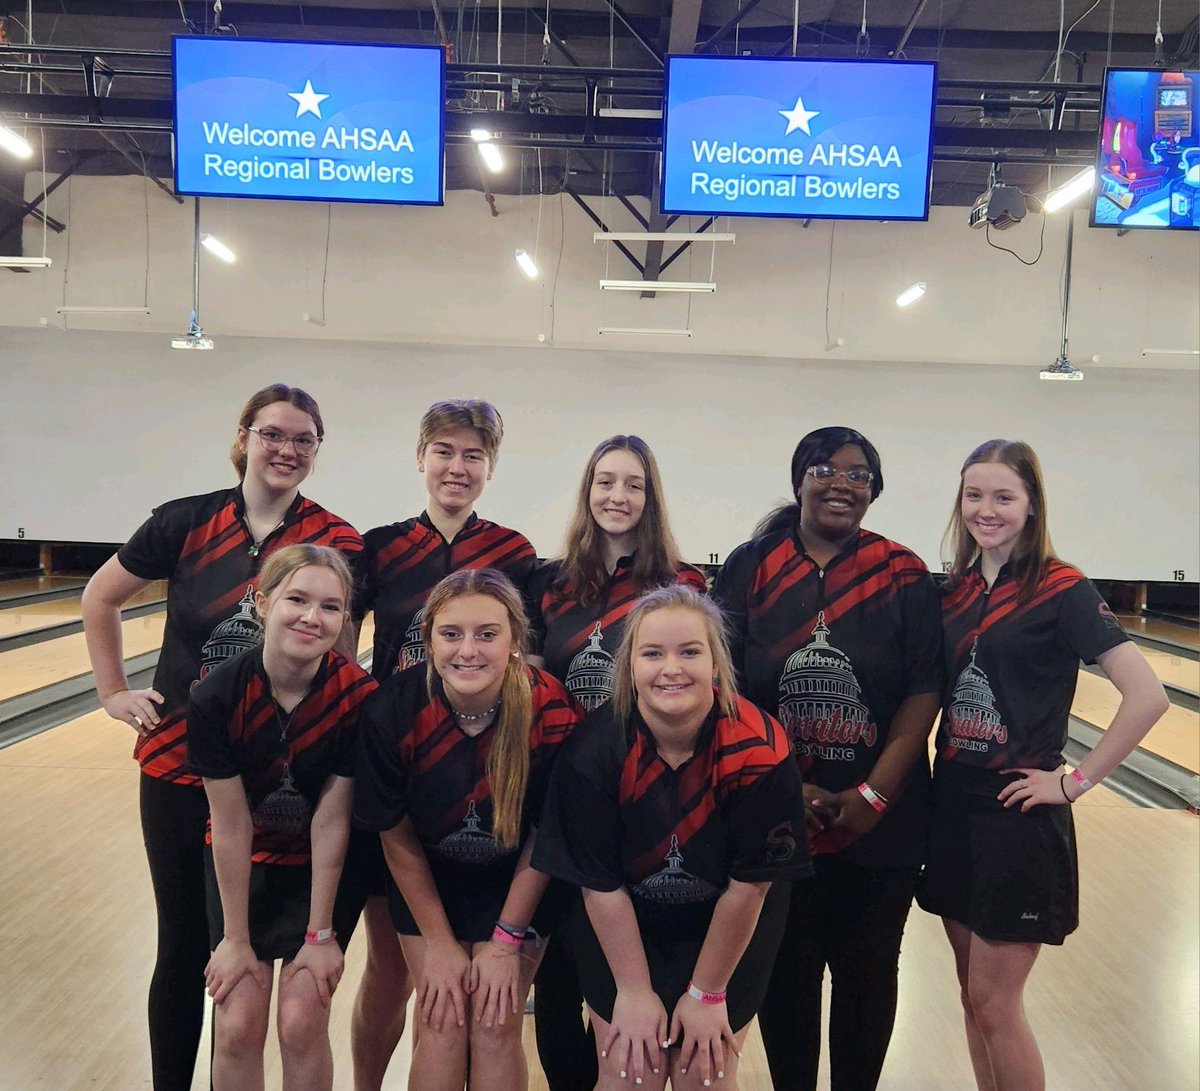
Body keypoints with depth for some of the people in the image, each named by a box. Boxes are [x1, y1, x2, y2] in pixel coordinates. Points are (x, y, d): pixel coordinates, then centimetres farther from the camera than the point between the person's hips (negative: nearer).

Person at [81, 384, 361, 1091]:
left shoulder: (338, 542, -7)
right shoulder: (188, 522, -4)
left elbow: (343, 664, -2)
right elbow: (100, 598, 10)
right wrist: (114, 692, 6)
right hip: (178, 765, 1)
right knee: (183, 946, 13)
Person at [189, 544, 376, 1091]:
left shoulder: (358, 697, -25)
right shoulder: (217, 698, -23)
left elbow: (330, 824, -18)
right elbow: (231, 828, -16)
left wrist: (320, 935, -11)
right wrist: (235, 939, -7)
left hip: (322, 867, 0)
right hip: (243, 865, 1)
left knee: (301, 1023, -6)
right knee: (239, 1024, -3)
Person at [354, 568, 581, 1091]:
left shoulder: (553, 712, -27)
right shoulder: (393, 709, -25)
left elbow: (545, 837, -13)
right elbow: (396, 837, -11)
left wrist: (507, 940, -6)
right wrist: (438, 943, -5)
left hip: (517, 885, 0)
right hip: (426, 881, 1)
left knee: (495, 1027, -3)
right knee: (443, 1025, -1)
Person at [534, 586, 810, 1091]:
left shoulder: (760, 751, -25)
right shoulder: (593, 751, -23)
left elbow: (749, 886, -16)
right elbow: (602, 886, -14)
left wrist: (708, 993, -8)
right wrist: (634, 991, -8)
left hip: (729, 934, 0)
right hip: (619, 931, 0)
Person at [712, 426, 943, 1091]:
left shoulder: (903, 576, -2)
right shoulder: (750, 569, -2)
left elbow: (923, 693, -5)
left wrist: (875, 794, -12)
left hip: (879, 826, 0)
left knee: (867, 972, 13)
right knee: (785, 971, 13)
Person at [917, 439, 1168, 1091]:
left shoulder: (1062, 590, -11)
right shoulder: (955, 591, 7)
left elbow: (1147, 696, -17)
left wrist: (1077, 780, -14)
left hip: (1018, 813, -6)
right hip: (952, 803, 6)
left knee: (993, 1002, 2)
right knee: (972, 994, 15)